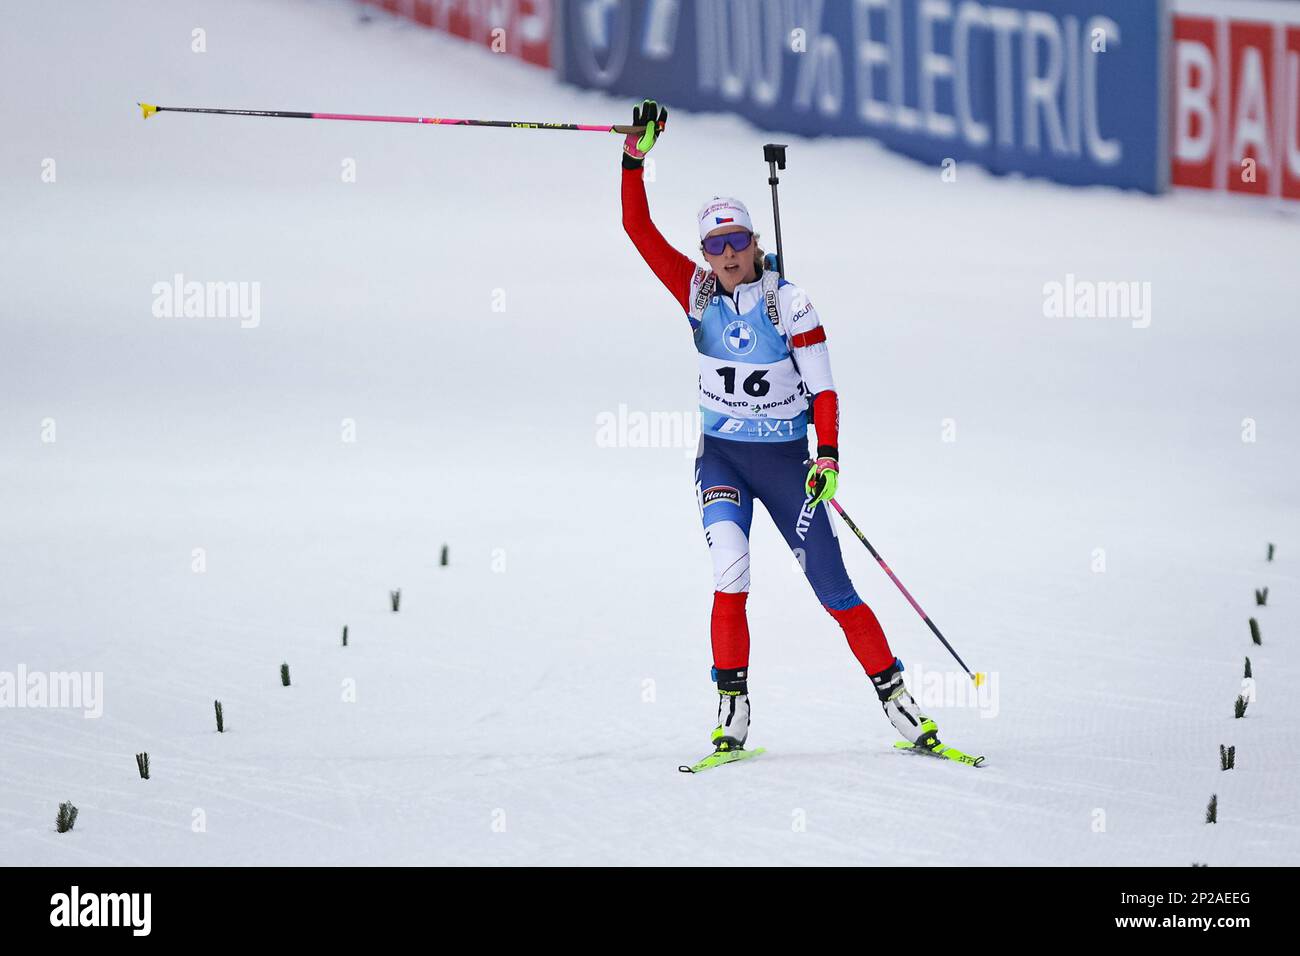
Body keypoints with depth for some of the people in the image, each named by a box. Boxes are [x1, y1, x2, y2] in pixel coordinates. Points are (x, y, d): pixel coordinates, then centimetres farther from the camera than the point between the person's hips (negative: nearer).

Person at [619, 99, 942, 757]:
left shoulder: (788, 304, -9)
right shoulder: (697, 290, -2)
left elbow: (822, 389, -8)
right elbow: (639, 229, -7)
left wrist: (828, 455, -22)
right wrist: (634, 157, -17)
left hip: (785, 459, -1)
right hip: (722, 456, 1)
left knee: (834, 590, -2)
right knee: (729, 576, -21)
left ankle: (897, 699, 8)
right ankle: (733, 710, -16)